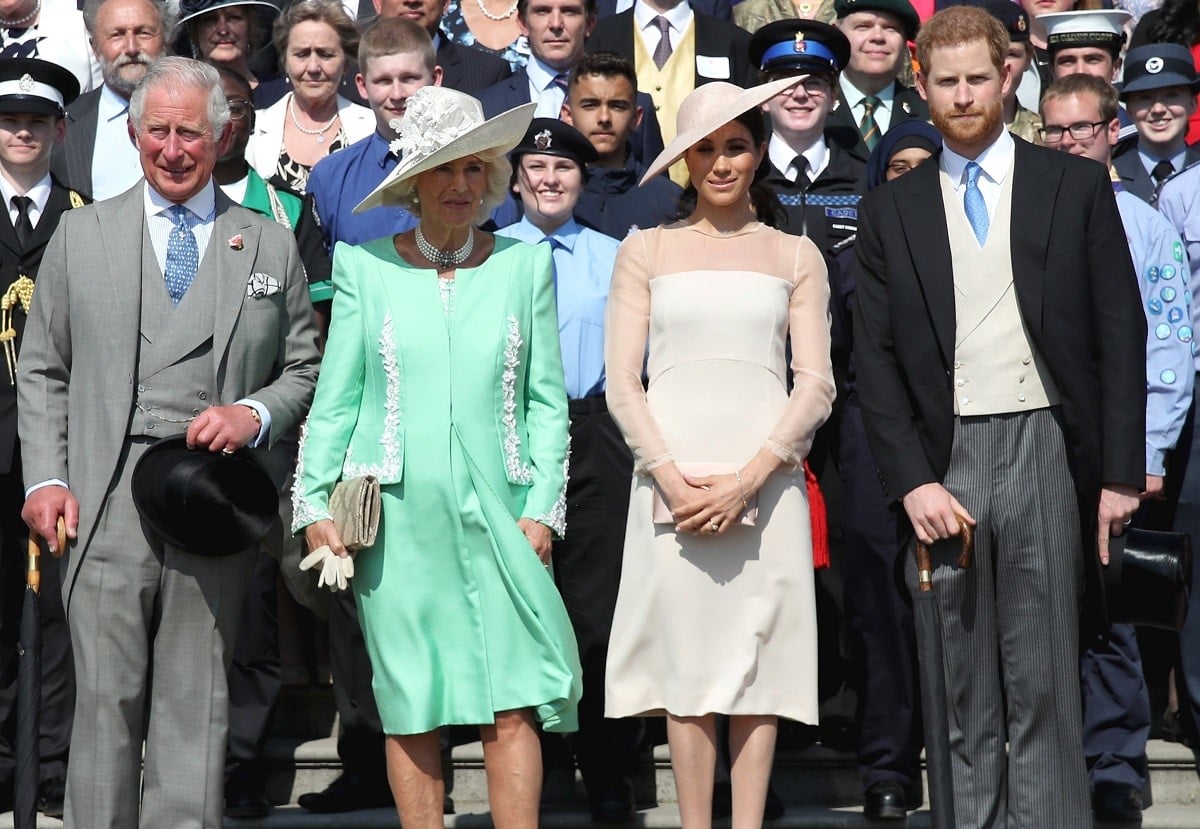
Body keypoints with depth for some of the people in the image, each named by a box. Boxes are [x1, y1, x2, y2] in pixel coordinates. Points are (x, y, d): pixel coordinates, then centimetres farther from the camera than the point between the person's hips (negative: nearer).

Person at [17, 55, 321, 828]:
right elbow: (42, 370, 11)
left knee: (197, 701, 3)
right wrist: (45, 477, -1)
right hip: (107, 498, 0)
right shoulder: (82, 233, 11)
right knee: (108, 696, -2)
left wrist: (255, 413, -7)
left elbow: (306, 369, 14)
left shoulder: (270, 245, 11)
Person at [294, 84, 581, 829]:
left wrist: (543, 509, -1)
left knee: (512, 705, -7)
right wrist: (316, 504, 1)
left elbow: (548, 402, 8)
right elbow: (335, 399, 8)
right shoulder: (365, 267, 7)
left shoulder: (526, 265, 8)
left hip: (495, 511, 0)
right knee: (409, 711, 3)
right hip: (396, 518, 0)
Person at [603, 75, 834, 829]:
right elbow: (622, 382, 5)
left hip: (765, 478, 0)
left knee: (759, 654, -2)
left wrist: (747, 479, -9)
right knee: (686, 654, -2)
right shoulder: (646, 251, 11)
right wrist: (674, 480, -9)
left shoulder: (795, 256, 12)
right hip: (672, 477, 0)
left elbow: (817, 385, 4)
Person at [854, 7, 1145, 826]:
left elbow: (1121, 335, 4)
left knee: (1044, 686, -2)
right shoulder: (891, 210, 11)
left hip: (1045, 454, -1)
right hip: (942, 460, 2)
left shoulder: (1077, 187, 7)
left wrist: (1121, 474, -3)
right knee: (964, 700, 4)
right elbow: (876, 358, 7)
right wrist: (913, 481, -5)